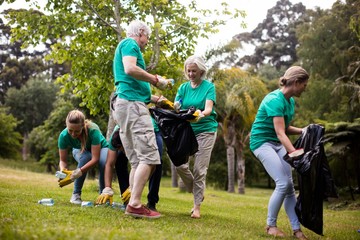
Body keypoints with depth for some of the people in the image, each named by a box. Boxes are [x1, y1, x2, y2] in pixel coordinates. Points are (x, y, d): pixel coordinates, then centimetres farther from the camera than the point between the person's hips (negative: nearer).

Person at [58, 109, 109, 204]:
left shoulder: (93, 130, -38)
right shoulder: (64, 136, -29)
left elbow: (95, 159, -38)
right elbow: (63, 160, -19)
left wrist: (78, 172, -50)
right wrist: (62, 171, -41)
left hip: (100, 148, -1)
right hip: (80, 151, 2)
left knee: (104, 162, -36)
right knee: (85, 157, -36)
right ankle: (76, 194, -20)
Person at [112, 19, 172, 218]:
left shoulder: (125, 46, 29)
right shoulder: (130, 44, 0)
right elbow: (130, 69, -19)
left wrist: (153, 99, 28)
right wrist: (155, 80, -9)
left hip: (124, 105, 10)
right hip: (132, 104, -10)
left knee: (137, 161, 7)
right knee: (149, 157, -15)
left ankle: (134, 204, 3)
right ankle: (134, 204, -20)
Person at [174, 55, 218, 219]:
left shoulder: (209, 87, -2)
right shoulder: (183, 87, 9)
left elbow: (208, 108, -15)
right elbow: (175, 108, 0)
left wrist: (201, 114, -38)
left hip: (205, 130, -3)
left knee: (200, 169, -6)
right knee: (179, 164, -9)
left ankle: (197, 206, 6)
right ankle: (197, 193, 17)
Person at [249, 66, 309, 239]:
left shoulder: (290, 101, 7)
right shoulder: (275, 100, -21)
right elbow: (280, 133, -28)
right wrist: (294, 152, -37)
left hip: (278, 144, 8)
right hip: (263, 142, -8)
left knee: (290, 186, -2)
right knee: (283, 183, -17)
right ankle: (271, 225, -1)